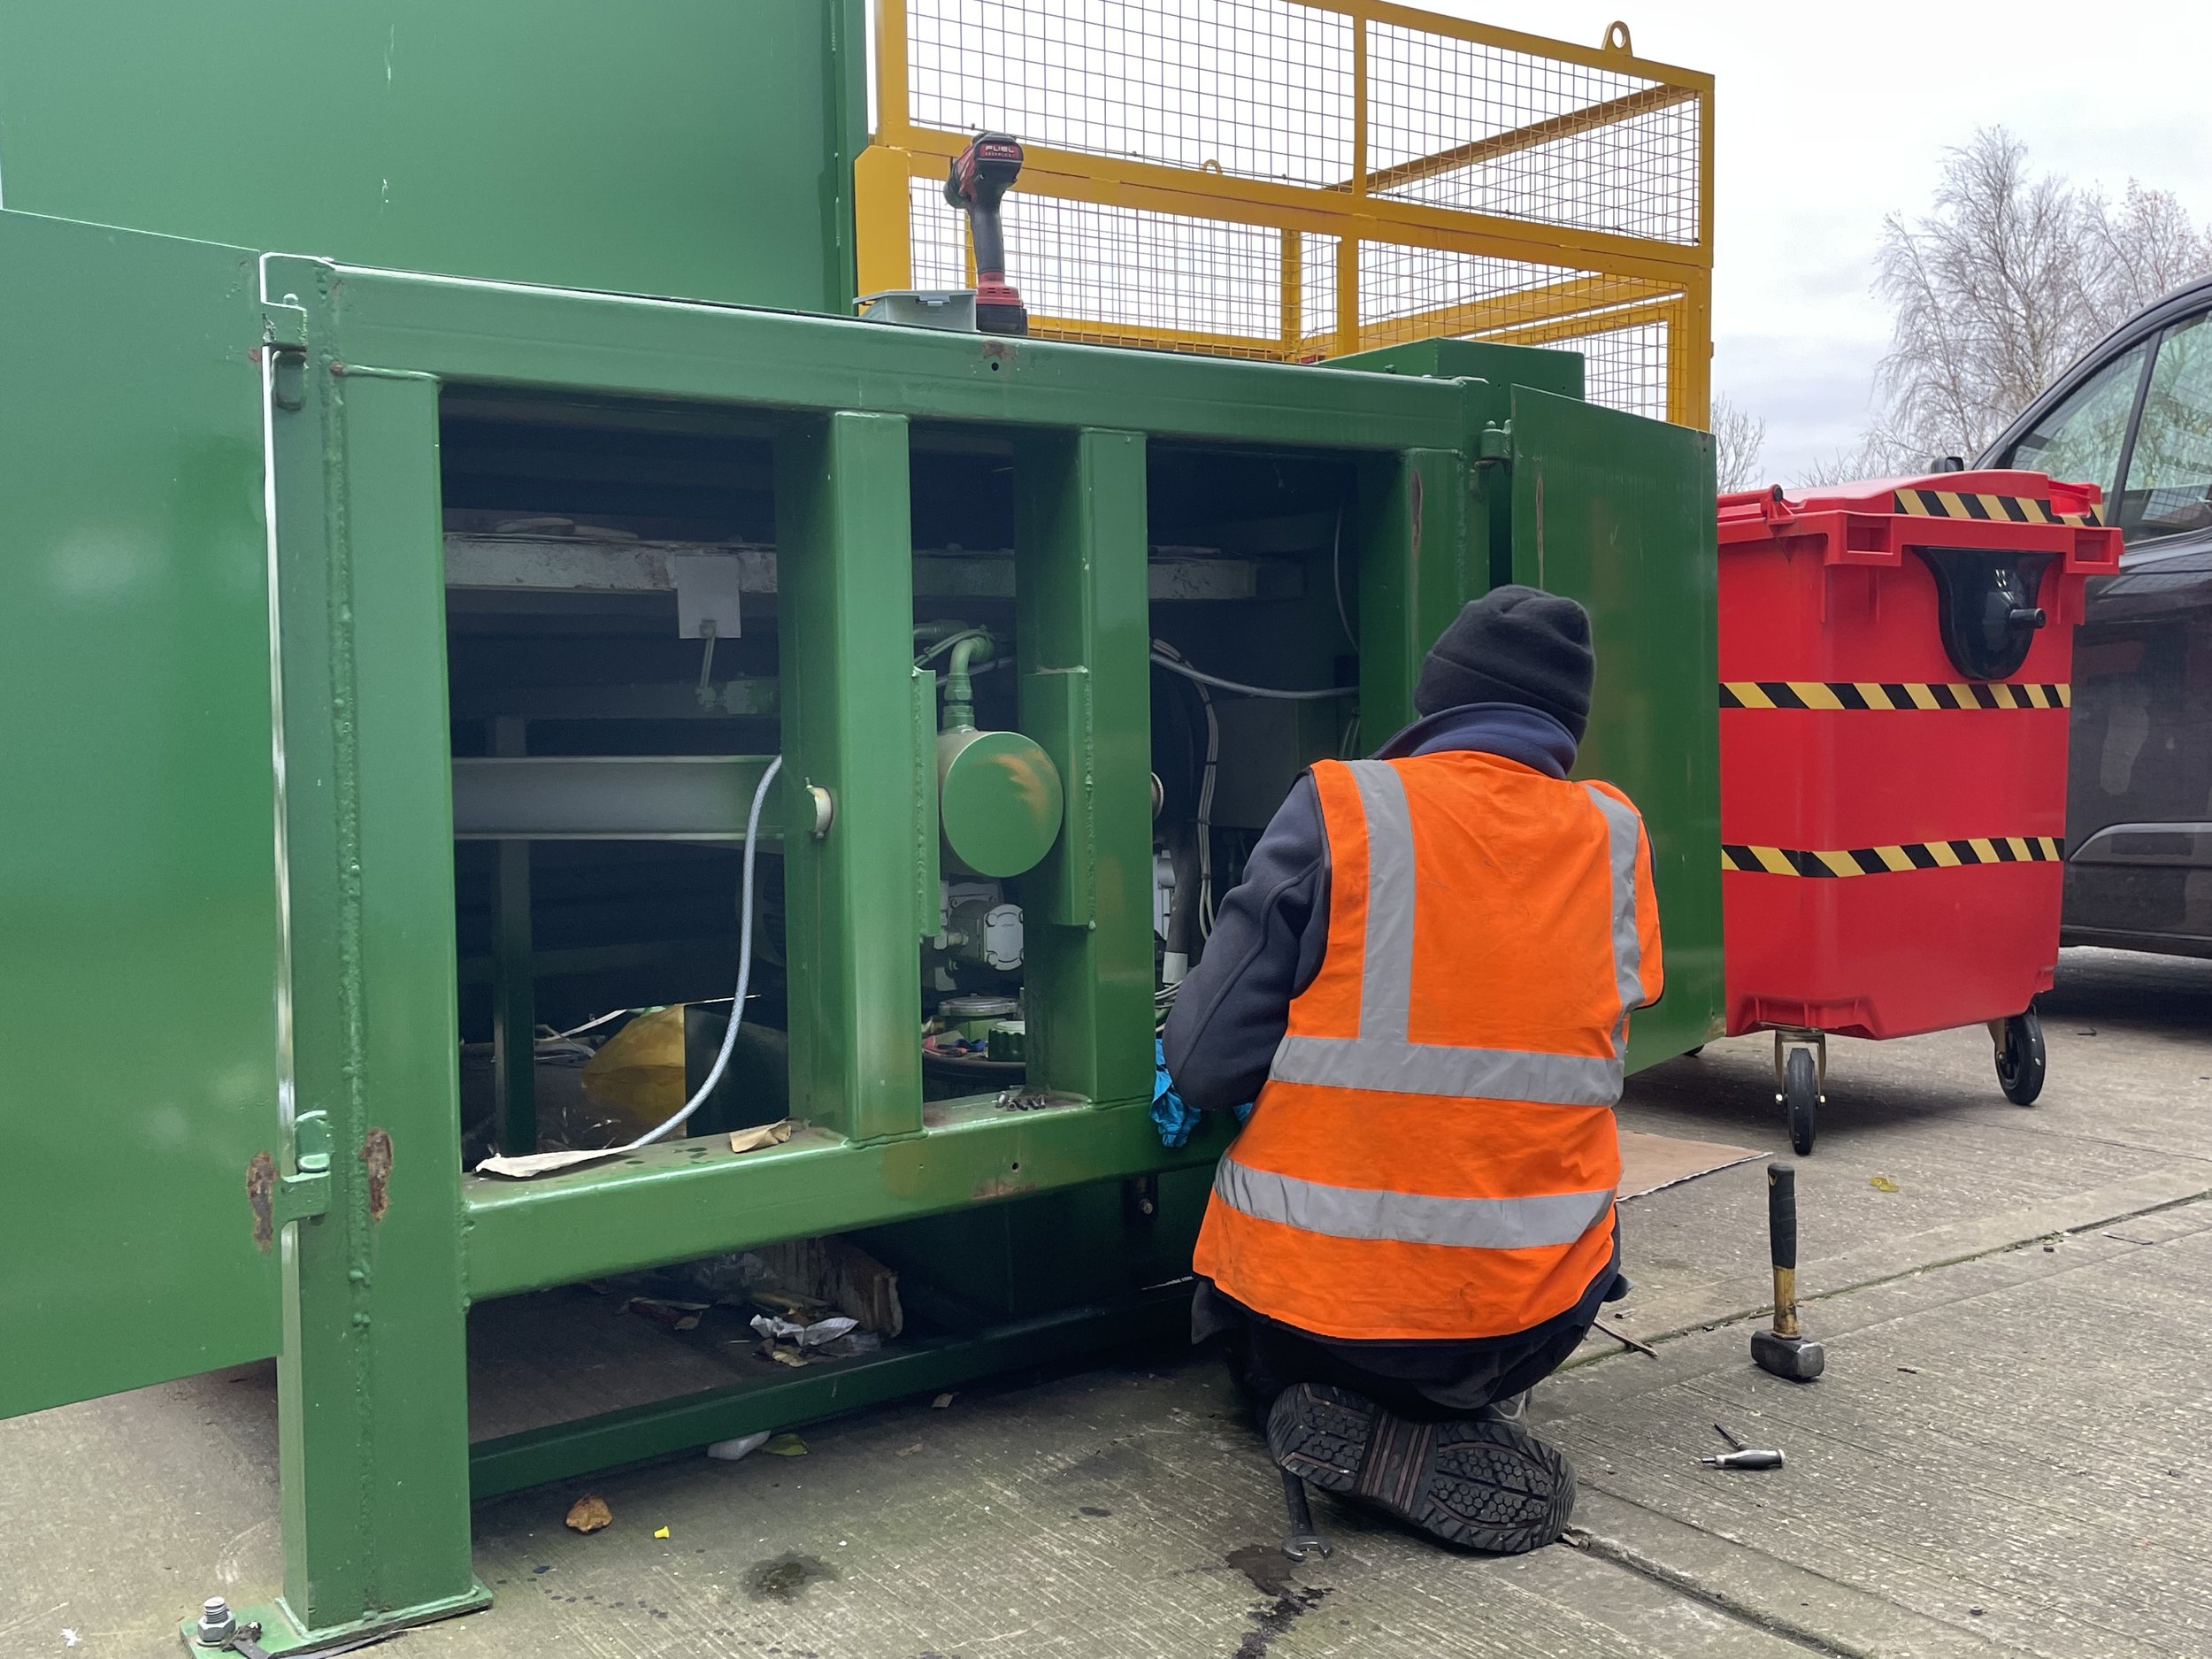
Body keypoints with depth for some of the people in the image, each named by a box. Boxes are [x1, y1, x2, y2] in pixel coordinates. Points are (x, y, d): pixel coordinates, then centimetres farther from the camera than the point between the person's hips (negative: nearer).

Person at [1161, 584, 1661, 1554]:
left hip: (1317, 1307, -1)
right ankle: (1466, 1415, 13)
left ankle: (1365, 1428, 5)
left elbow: (1208, 1068, -11)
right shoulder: (1617, 837, 0)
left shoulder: (1340, 811, -11)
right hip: (1533, 1323, 2)